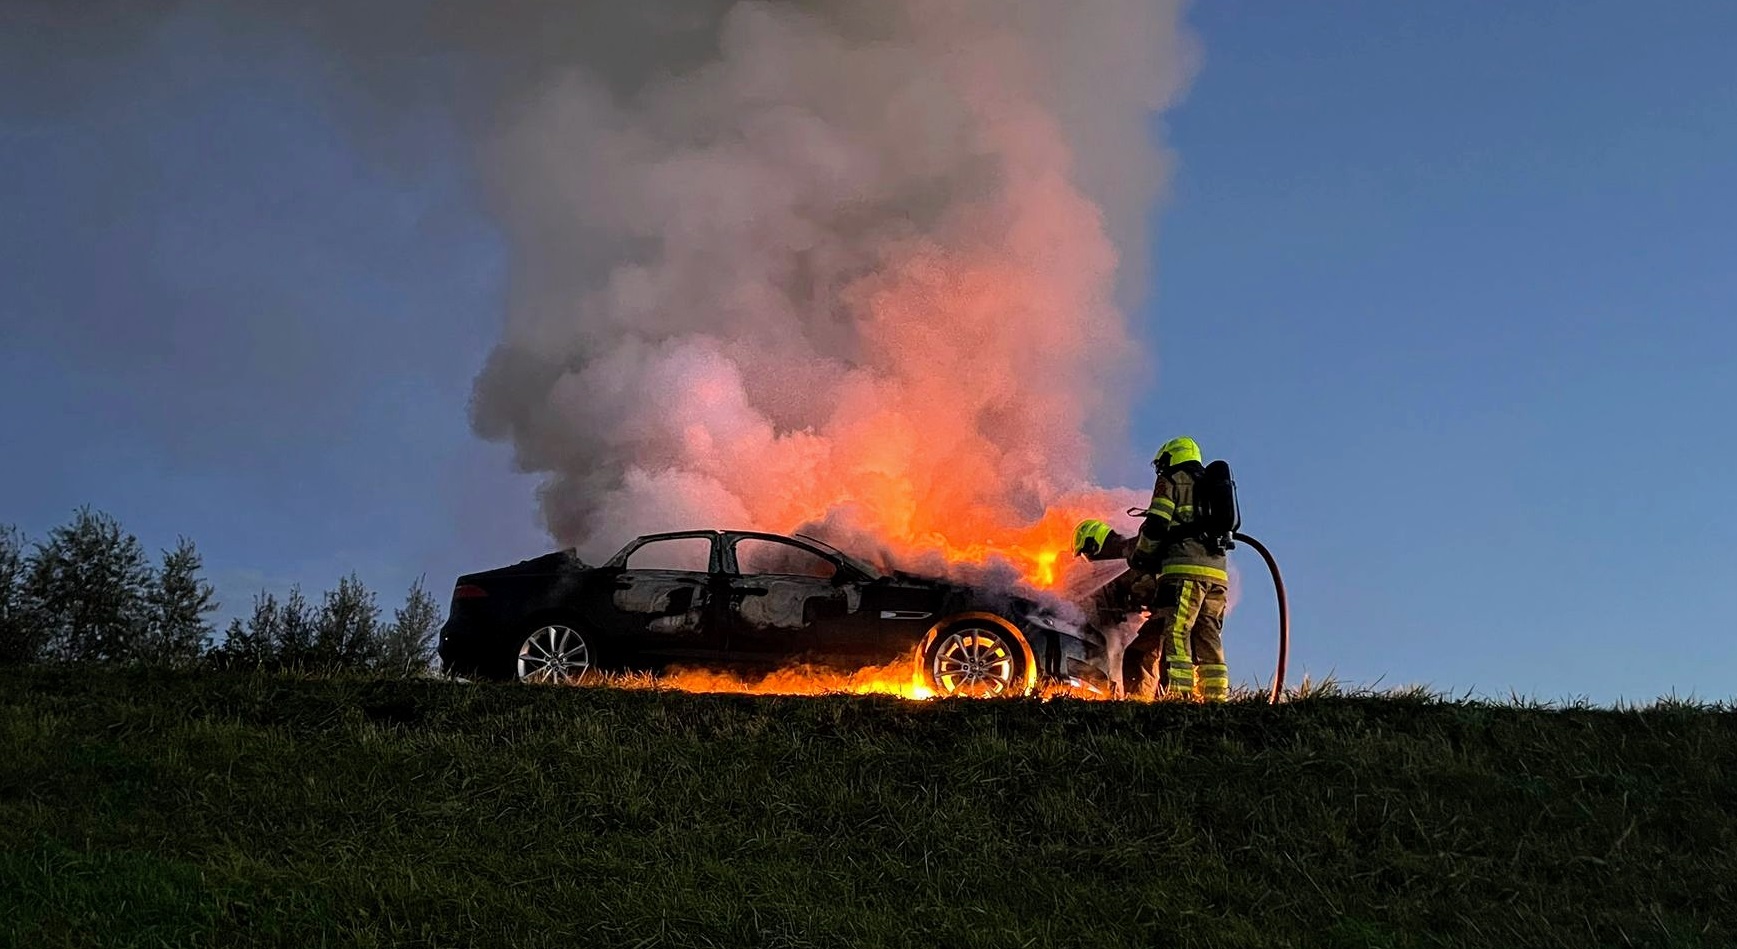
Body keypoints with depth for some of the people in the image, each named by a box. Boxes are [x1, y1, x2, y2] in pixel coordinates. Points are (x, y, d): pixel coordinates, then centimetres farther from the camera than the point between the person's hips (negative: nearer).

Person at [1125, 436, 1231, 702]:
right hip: (1217, 572, 8)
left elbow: (1155, 525, -4)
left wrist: (1138, 557, 11)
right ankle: (1217, 699, -1)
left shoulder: (1172, 480, 8)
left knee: (1175, 634, -14)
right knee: (1209, 640, 6)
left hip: (1185, 569, -8)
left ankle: (1179, 694, -25)